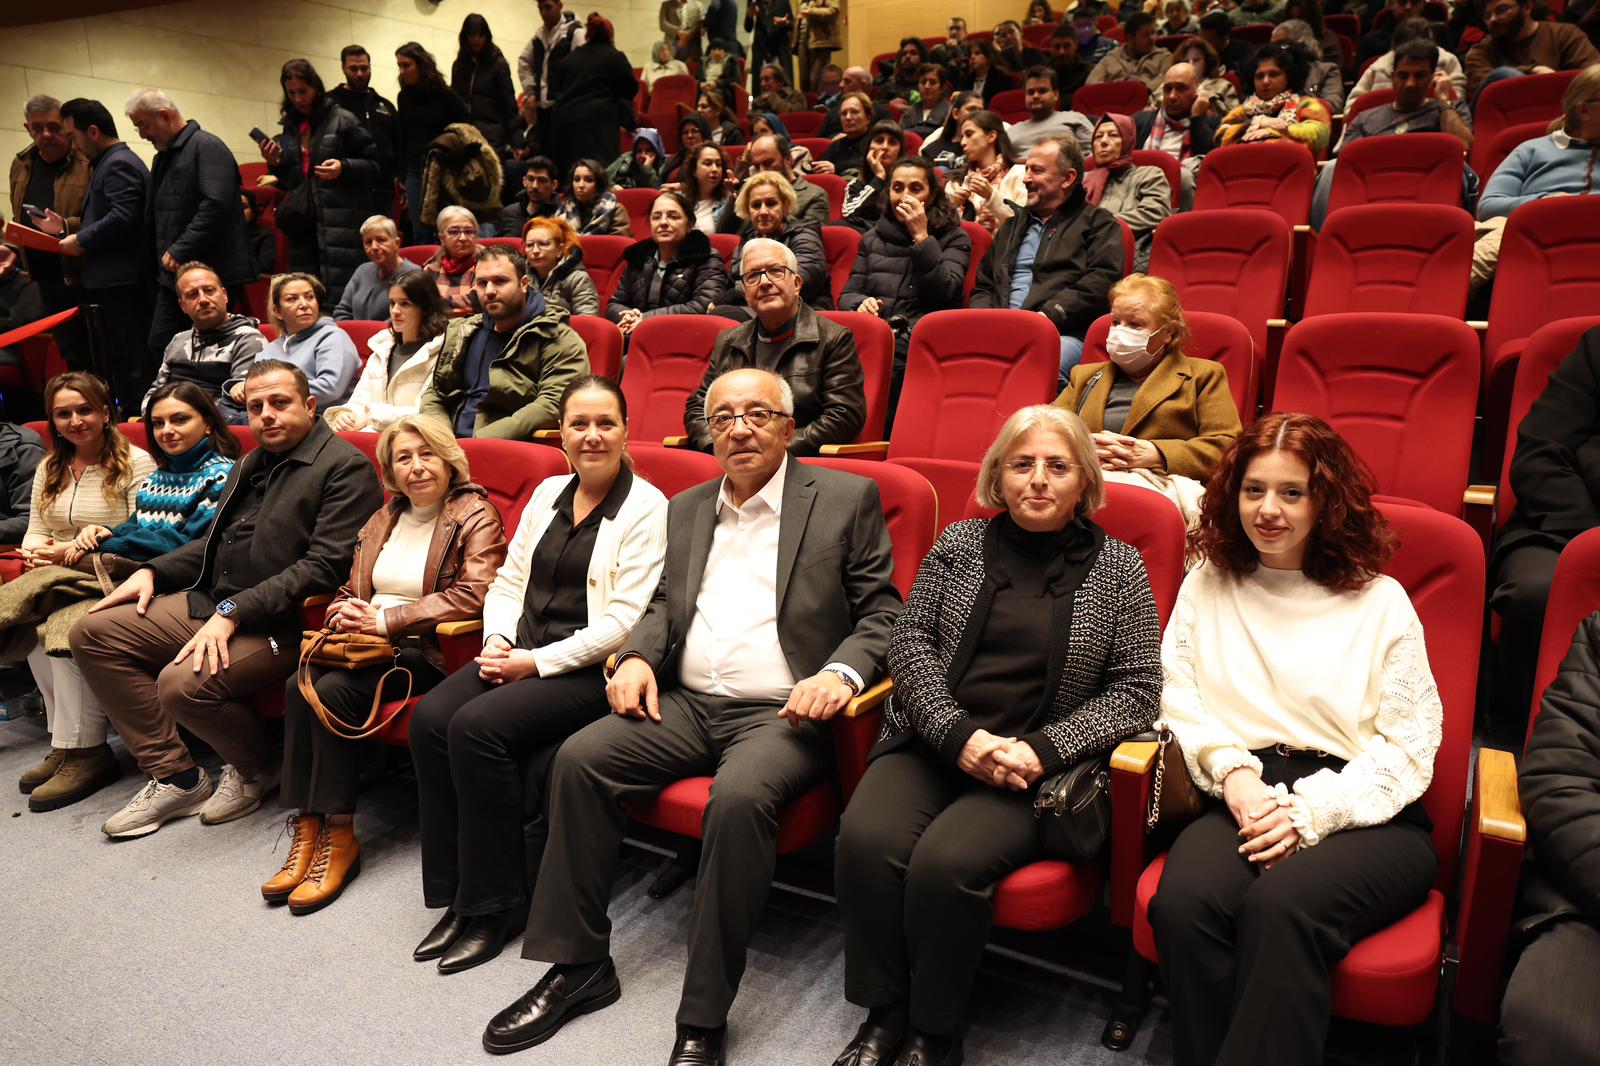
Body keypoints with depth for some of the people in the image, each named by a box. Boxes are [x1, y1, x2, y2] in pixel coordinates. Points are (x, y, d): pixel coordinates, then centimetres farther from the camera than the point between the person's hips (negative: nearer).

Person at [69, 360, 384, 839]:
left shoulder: (345, 468, -11)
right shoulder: (250, 464, 18)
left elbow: (324, 567, -19)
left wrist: (233, 612, -22)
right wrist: (153, 571, 10)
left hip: (280, 623, -9)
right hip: (211, 602, 10)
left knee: (183, 683, -30)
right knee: (92, 633, 0)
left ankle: (252, 769, 3)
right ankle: (175, 777, 3)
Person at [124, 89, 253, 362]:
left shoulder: (206, 147, -8)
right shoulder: (163, 157, 21)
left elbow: (216, 204, -22)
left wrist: (180, 250, -20)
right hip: (173, 277, 9)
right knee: (160, 347, 6)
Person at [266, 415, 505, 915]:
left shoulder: (476, 515, -4)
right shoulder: (383, 518, 19)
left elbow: (473, 593, -18)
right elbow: (350, 589, 22)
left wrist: (386, 620, -18)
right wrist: (346, 613, -4)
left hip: (426, 649, -6)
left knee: (335, 692, -27)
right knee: (299, 686, -21)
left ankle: (338, 836, -16)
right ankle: (306, 827, -16)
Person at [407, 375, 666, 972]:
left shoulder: (646, 508, -7)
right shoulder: (548, 493, 15)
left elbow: (625, 621, -14)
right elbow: (508, 581, 18)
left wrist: (537, 662, -15)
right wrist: (498, 642, -2)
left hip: (591, 669, -7)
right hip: (520, 653, 7)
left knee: (478, 726, -26)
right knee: (431, 717, -17)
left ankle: (496, 904, -9)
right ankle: (457, 895, -5)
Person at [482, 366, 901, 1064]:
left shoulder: (847, 498, 1)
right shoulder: (686, 509, 17)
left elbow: (881, 613, -1)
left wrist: (841, 673, -19)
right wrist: (638, 654, 3)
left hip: (781, 714, -5)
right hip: (684, 702, 6)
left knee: (740, 795, -33)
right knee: (579, 759, -15)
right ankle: (578, 965, 0)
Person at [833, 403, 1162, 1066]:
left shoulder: (1117, 568, 5)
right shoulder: (960, 543, 10)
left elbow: (1136, 689, 2)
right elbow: (909, 641, 4)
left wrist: (1042, 750, -12)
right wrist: (958, 734, -11)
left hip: (1040, 767, -2)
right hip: (933, 741, 3)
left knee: (946, 862, -28)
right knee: (867, 839, -25)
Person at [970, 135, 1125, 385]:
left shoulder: (1098, 223, 15)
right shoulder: (1014, 224, 32)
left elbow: (1101, 281, -2)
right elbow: (983, 285, 29)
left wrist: (1048, 316, -13)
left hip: (1065, 333, -4)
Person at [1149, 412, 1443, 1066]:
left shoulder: (1379, 601, 9)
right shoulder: (1206, 587, 17)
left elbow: (1409, 743, 2)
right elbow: (1180, 699, 9)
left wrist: (1311, 812, -12)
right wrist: (1232, 773, -9)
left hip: (1365, 816, -1)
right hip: (1242, 800, 2)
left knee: (1280, 906, -35)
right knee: (1183, 902, -31)